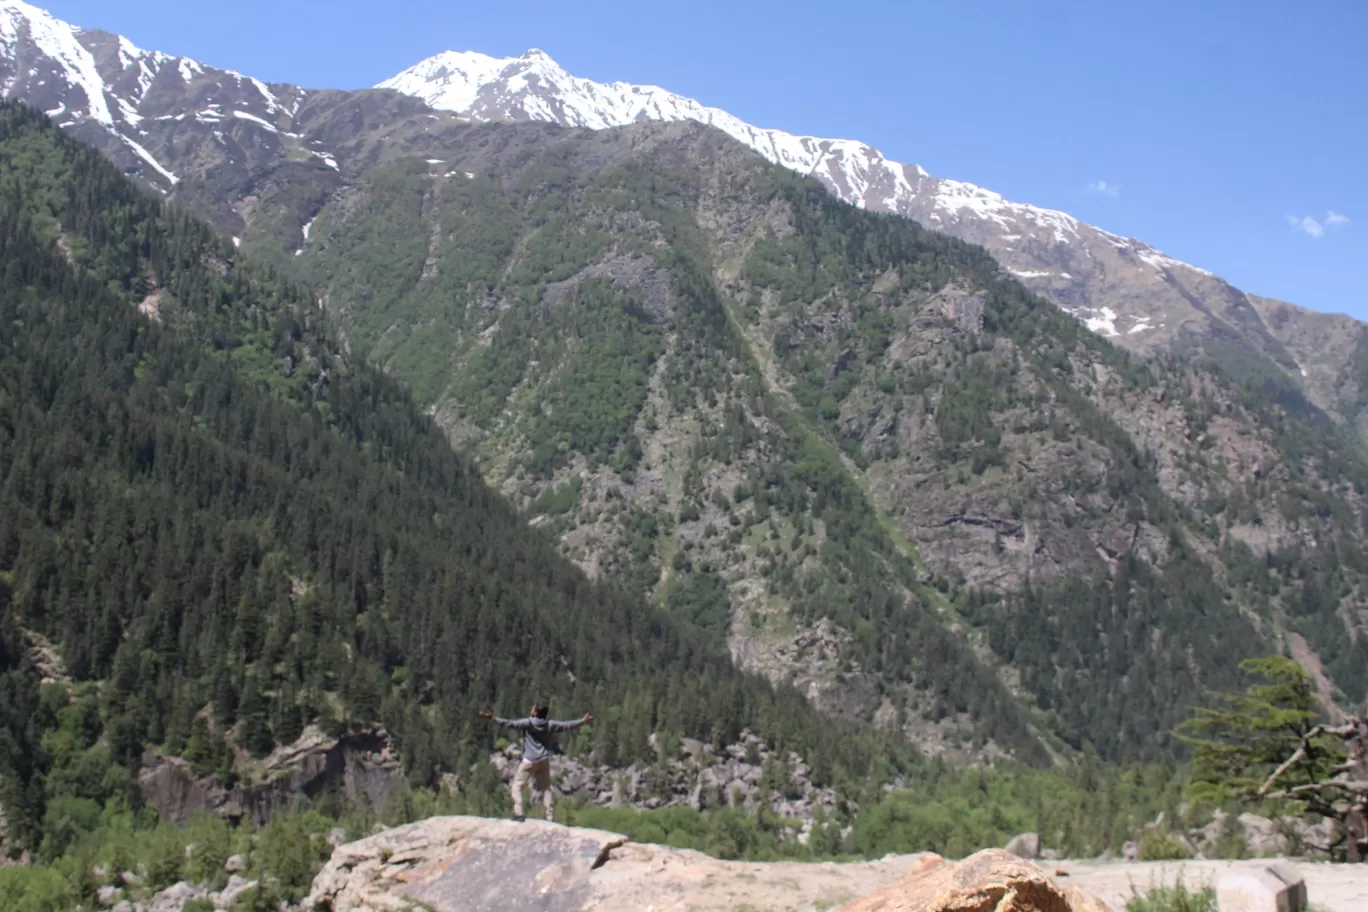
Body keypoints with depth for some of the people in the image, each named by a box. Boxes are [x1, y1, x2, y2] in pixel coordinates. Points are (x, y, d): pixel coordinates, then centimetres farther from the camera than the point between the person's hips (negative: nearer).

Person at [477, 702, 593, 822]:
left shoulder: (528, 723, -12)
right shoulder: (549, 724, 2)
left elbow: (510, 723, -19)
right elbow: (567, 725, 10)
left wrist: (493, 718, -19)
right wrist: (583, 721, 22)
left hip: (530, 761, -5)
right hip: (544, 760, 5)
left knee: (517, 785, 4)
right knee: (545, 788, 15)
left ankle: (518, 813, -9)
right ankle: (550, 816, 13)